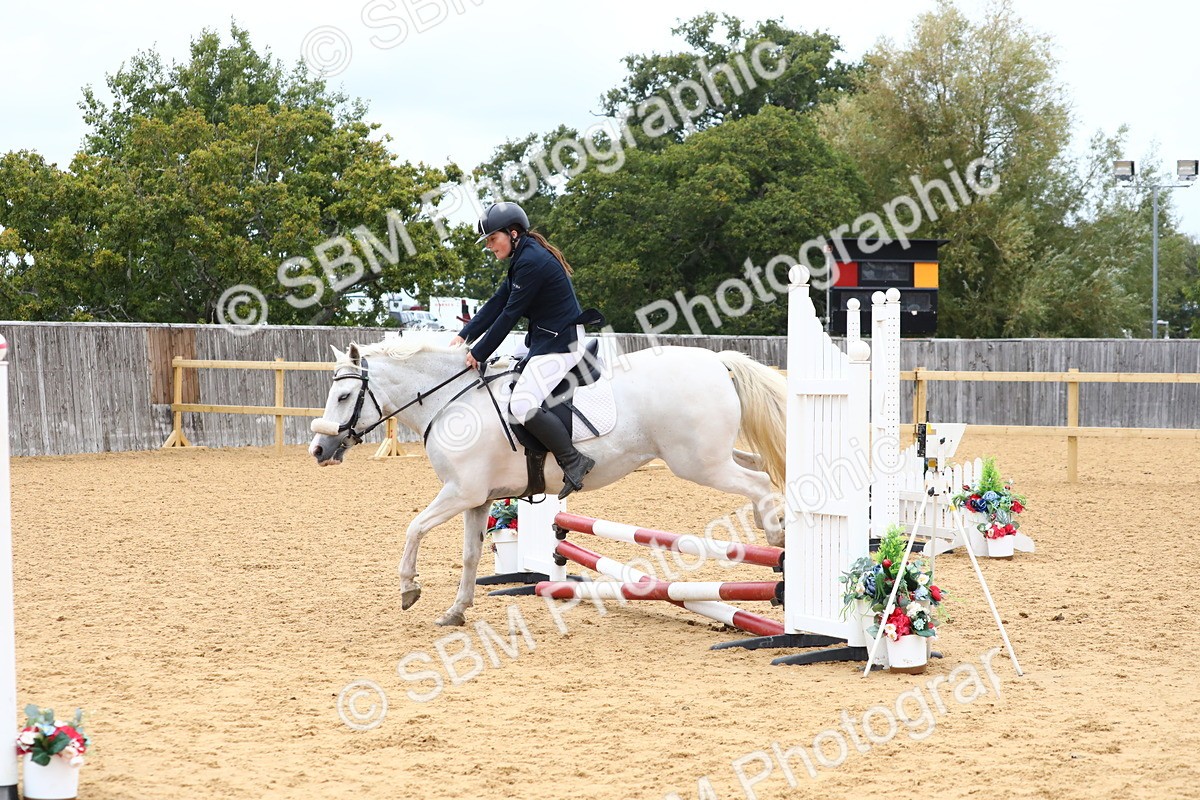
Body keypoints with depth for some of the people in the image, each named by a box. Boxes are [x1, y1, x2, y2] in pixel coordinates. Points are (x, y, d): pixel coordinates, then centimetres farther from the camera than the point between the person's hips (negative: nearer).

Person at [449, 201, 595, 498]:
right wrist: (465, 335, 5)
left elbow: (510, 314, -19)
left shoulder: (531, 262, -19)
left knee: (522, 406, -23)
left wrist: (479, 353, -13)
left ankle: (574, 461, -14)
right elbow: (497, 303, 13)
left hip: (561, 343, -12)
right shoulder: (523, 258, 13)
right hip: (543, 340, 12)